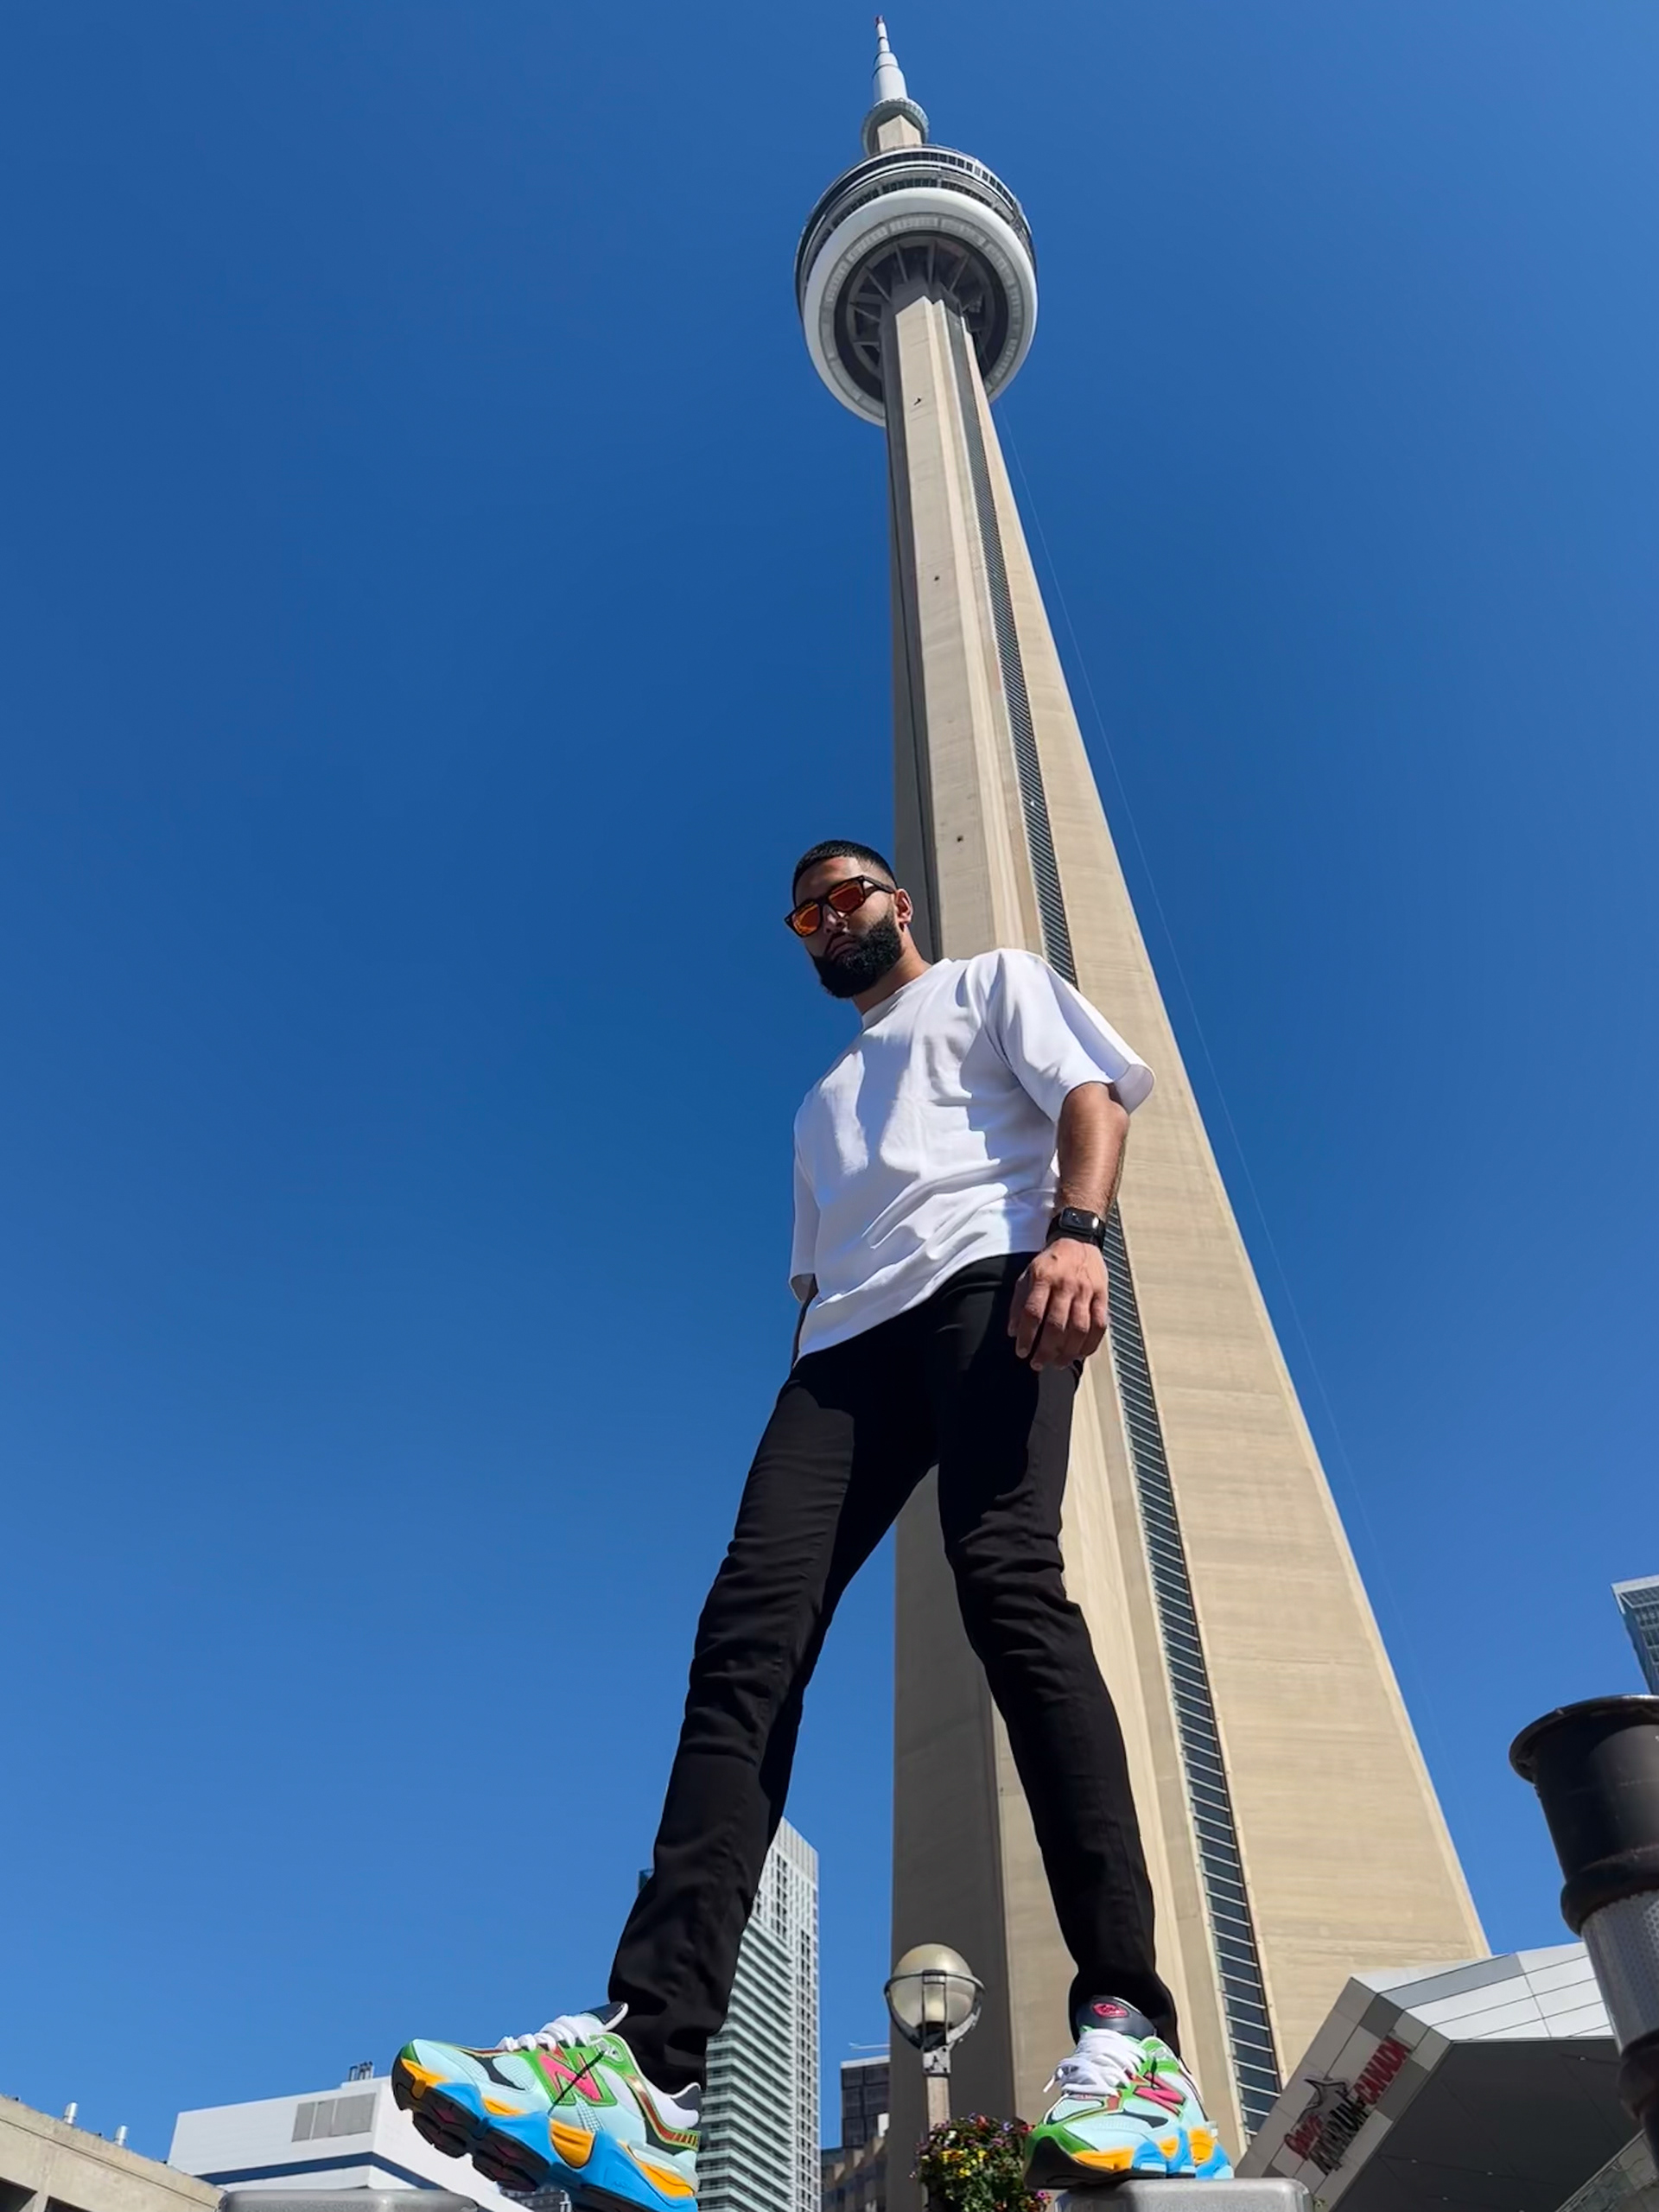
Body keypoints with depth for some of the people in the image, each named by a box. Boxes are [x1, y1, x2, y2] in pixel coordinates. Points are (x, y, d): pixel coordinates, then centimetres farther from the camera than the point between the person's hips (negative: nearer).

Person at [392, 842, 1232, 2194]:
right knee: (749, 1631, -17)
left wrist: (1078, 1230, -15)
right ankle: (648, 2061, -27)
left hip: (989, 1276, -4)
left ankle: (1128, 2033, -29)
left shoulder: (995, 983, 25)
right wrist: (802, 1396, 15)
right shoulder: (823, 1105, 40)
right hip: (850, 1338, 5)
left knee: (1006, 1577, -28)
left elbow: (1091, 1096, 6)